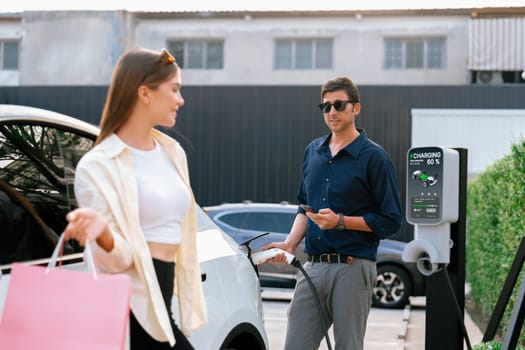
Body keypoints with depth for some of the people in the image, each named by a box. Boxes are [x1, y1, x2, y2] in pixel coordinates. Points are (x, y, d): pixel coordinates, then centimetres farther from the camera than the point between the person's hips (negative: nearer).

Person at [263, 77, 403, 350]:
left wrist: (340, 221, -15)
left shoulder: (374, 157, -5)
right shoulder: (313, 151, 13)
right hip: (313, 266, 5)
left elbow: (390, 220, -6)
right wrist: (290, 243, 6)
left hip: (353, 268, -5)